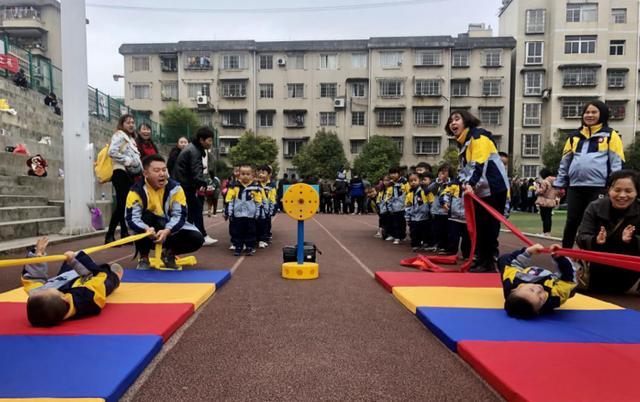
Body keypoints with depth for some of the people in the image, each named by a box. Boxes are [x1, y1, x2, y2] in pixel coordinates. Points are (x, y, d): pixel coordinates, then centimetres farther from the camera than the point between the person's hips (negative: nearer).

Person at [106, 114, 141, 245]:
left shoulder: (131, 138, 22)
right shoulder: (119, 135, -5)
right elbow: (112, 152, -20)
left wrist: (141, 169, 8)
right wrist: (127, 160, -17)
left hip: (130, 174, 9)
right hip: (121, 173, -9)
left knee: (128, 205, 9)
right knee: (121, 205, -14)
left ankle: (124, 234, 15)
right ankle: (109, 235, -9)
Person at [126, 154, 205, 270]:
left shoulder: (175, 188, -14)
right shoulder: (137, 190, -16)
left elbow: (180, 215, -19)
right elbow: (132, 219, -25)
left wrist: (167, 231, -38)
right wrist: (146, 229, -46)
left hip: (170, 228, 1)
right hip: (149, 230, -1)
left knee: (197, 239, -22)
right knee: (145, 216, -34)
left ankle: (169, 253, 10)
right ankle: (143, 258, -12)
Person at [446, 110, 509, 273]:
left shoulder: (479, 135, -10)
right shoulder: (462, 144, 18)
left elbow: (480, 164, -23)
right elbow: (463, 168, 12)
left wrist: (471, 184, -33)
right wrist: (465, 183, -8)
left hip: (493, 188, -9)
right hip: (480, 190, 9)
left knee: (489, 227, -6)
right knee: (479, 228, 12)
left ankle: (489, 264, 1)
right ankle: (481, 261, 22)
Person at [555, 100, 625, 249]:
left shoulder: (610, 135, 5)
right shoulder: (574, 136, 15)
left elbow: (617, 163, 1)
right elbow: (564, 162, 18)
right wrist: (559, 184, 14)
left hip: (599, 187, -3)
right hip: (575, 187, 3)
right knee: (572, 221, 8)